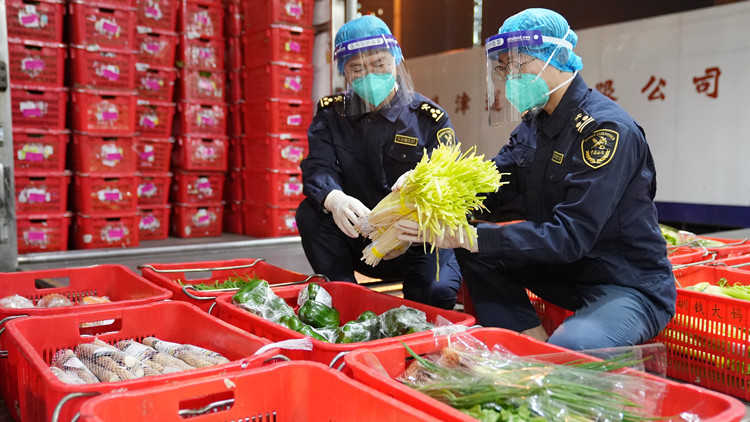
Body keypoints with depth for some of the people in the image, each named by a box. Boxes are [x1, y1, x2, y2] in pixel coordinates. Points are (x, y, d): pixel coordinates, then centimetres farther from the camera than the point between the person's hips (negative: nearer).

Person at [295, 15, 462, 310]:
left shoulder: (429, 119, -6)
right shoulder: (331, 114, 1)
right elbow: (317, 169, -15)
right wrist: (335, 200, -40)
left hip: (418, 244, -2)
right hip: (358, 240, 3)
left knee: (436, 292, -30)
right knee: (310, 213, -24)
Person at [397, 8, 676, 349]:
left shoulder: (607, 130, -22)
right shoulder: (534, 123, 5)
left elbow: (569, 237, -28)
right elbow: (488, 187, 1)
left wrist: (467, 237, -32)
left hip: (632, 285, -8)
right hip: (567, 270, 8)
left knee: (568, 351, -36)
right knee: (474, 251, -3)